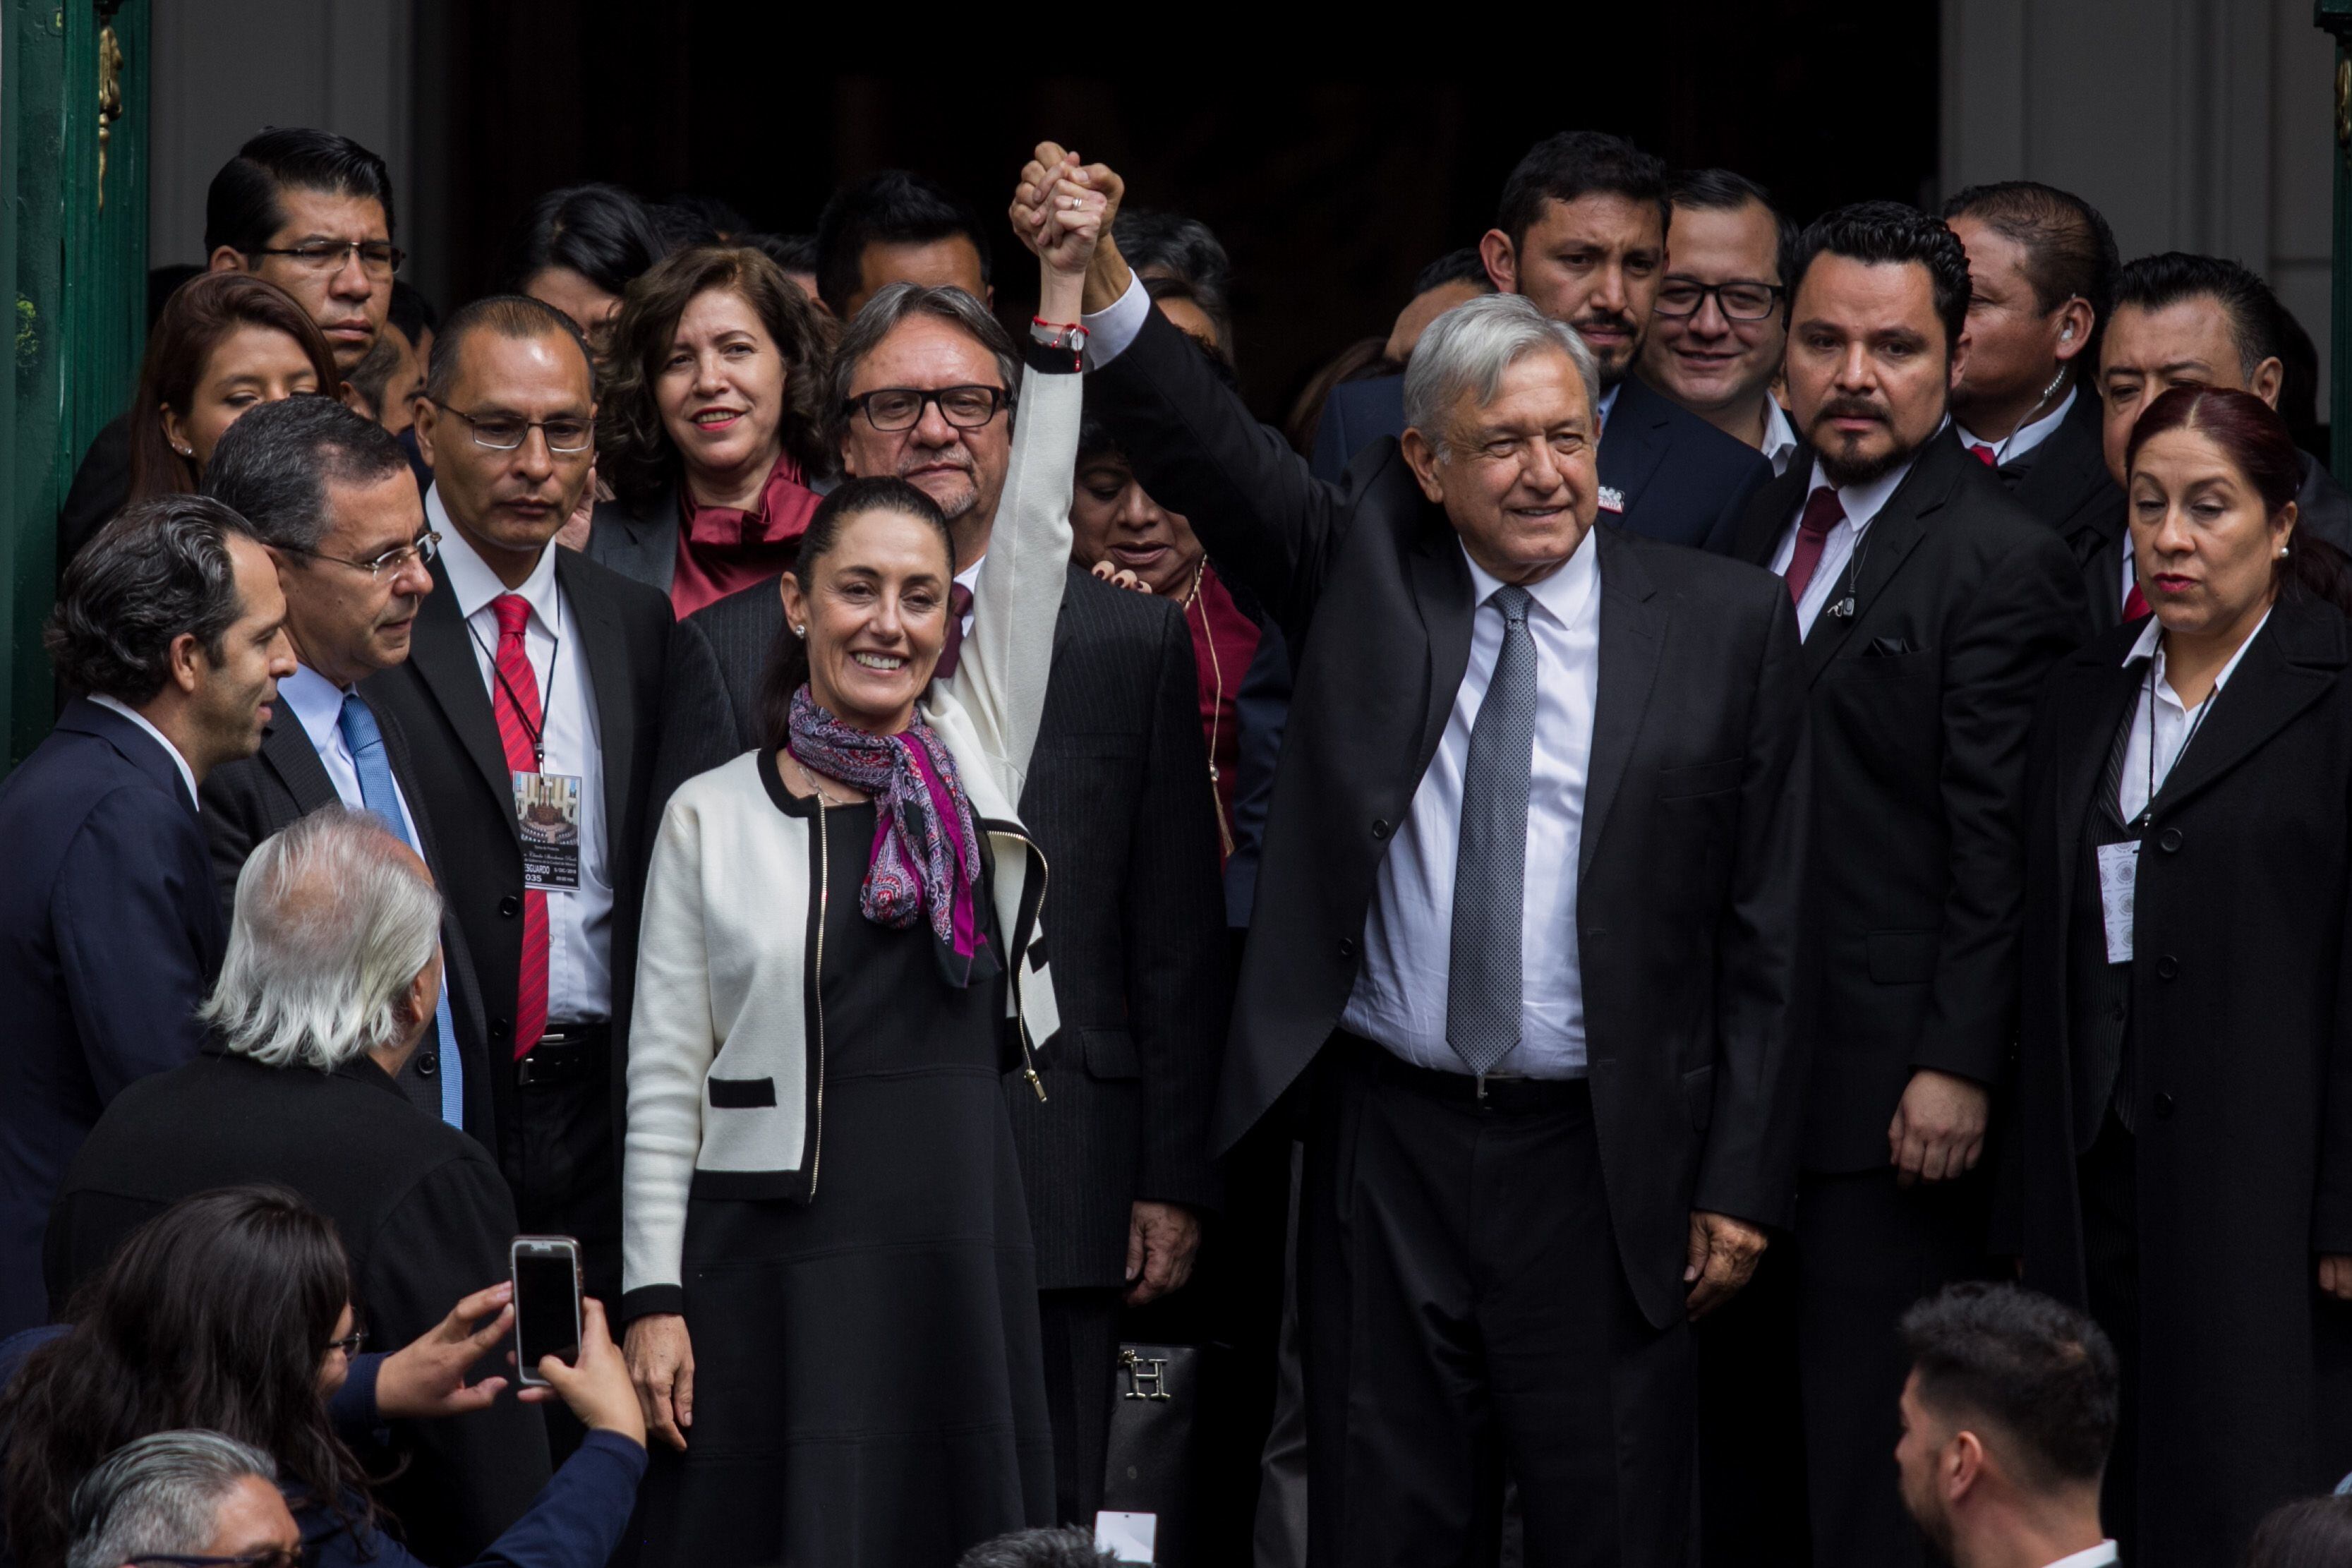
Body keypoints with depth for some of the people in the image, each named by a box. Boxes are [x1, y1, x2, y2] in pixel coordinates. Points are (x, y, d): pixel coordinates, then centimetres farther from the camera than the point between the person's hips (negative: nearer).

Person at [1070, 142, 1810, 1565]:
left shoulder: (1725, 622, 1)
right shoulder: (1363, 572, 6)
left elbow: (1766, 928, 1)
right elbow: (1209, 448, -7)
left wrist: (1742, 1184, -2)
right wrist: (1099, 275, -24)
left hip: (1604, 1169, -2)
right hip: (1387, 1144, 2)